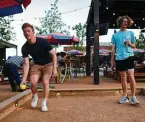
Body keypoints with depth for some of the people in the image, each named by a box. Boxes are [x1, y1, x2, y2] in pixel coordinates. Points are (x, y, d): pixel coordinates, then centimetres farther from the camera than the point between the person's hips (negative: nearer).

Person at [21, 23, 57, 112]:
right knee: (33, 82, -19)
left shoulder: (43, 42, -23)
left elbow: (54, 55, -15)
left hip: (48, 64, -2)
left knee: (45, 82, -19)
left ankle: (44, 103, 1)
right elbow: (26, 63, -12)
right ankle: (35, 96, 14)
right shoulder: (25, 47, -14)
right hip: (37, 65, 2)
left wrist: (55, 68, -21)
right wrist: (24, 78, -20)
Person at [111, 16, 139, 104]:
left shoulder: (131, 33, 9)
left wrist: (129, 44, -10)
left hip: (129, 57, -1)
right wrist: (112, 60, 9)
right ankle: (125, 96, 17)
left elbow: (134, 46, 12)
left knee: (131, 76, -10)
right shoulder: (115, 35, 10)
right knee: (123, 77, 8)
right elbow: (113, 48, 11)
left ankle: (133, 96, -2)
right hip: (119, 58, 2)